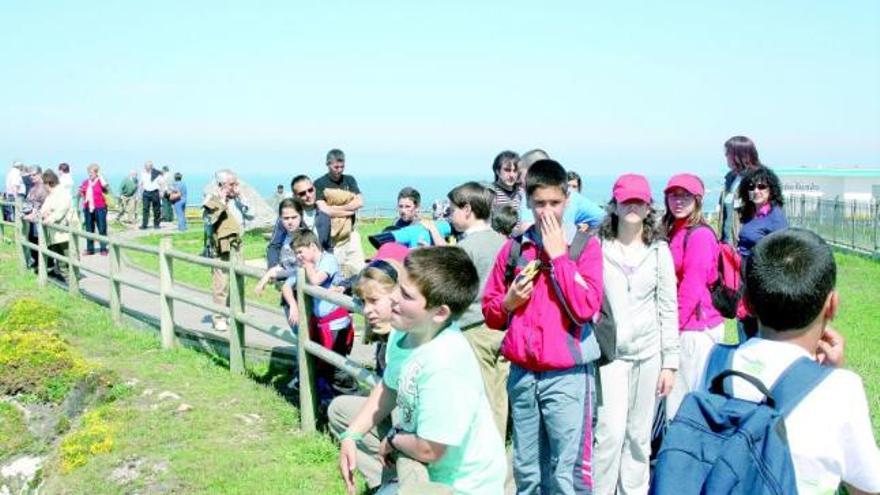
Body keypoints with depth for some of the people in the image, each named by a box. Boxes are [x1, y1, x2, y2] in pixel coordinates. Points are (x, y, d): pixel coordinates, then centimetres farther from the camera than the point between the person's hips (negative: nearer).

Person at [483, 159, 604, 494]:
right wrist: (508, 301, -8)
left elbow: (586, 307, -16)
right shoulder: (514, 247, 8)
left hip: (567, 376, -4)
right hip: (522, 375, 4)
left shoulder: (585, 245, -2)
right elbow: (489, 312, 14)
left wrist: (558, 254, -12)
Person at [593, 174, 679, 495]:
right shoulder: (598, 246, -1)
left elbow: (668, 308, 5)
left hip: (649, 351, 2)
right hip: (610, 352, -2)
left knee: (640, 434, 10)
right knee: (611, 431, -9)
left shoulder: (659, 250, 5)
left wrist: (670, 362, 2)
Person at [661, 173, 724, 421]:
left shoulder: (700, 235, -13)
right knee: (677, 393, 13)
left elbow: (692, 288, -16)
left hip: (697, 328, -8)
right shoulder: (674, 232, 14)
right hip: (684, 326, 8)